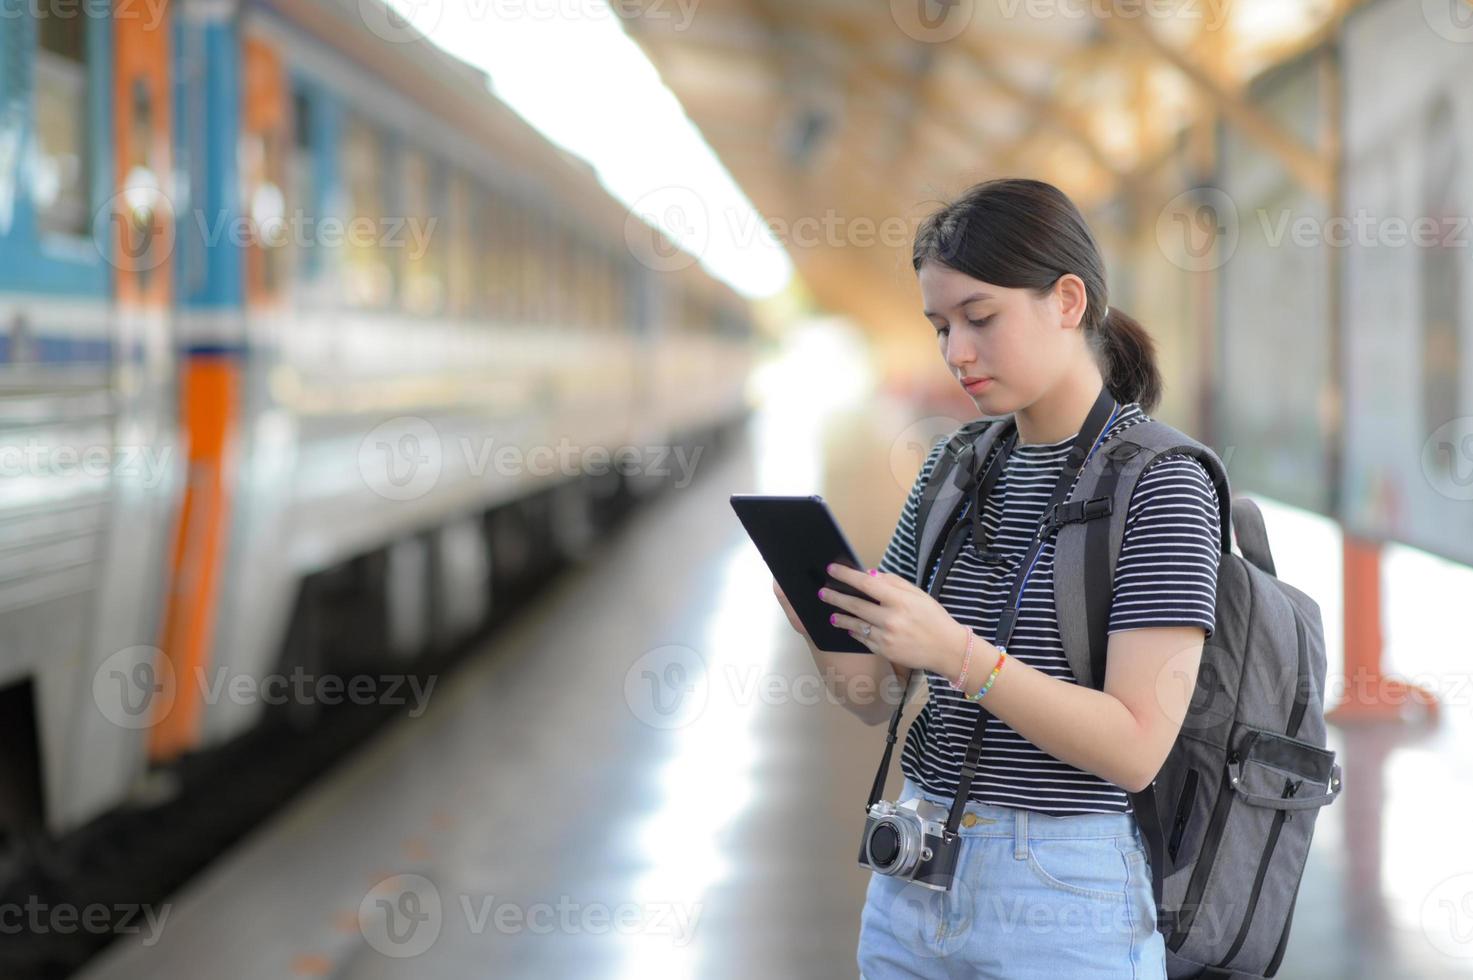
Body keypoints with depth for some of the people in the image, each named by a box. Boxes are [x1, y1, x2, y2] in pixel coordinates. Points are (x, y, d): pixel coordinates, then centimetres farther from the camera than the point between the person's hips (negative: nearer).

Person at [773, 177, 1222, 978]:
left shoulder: (1159, 483, -11)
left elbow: (1137, 747, -18)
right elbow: (878, 699, 9)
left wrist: (957, 652, -27)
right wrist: (830, 625, -12)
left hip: (1064, 909, -6)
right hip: (913, 879, 6)